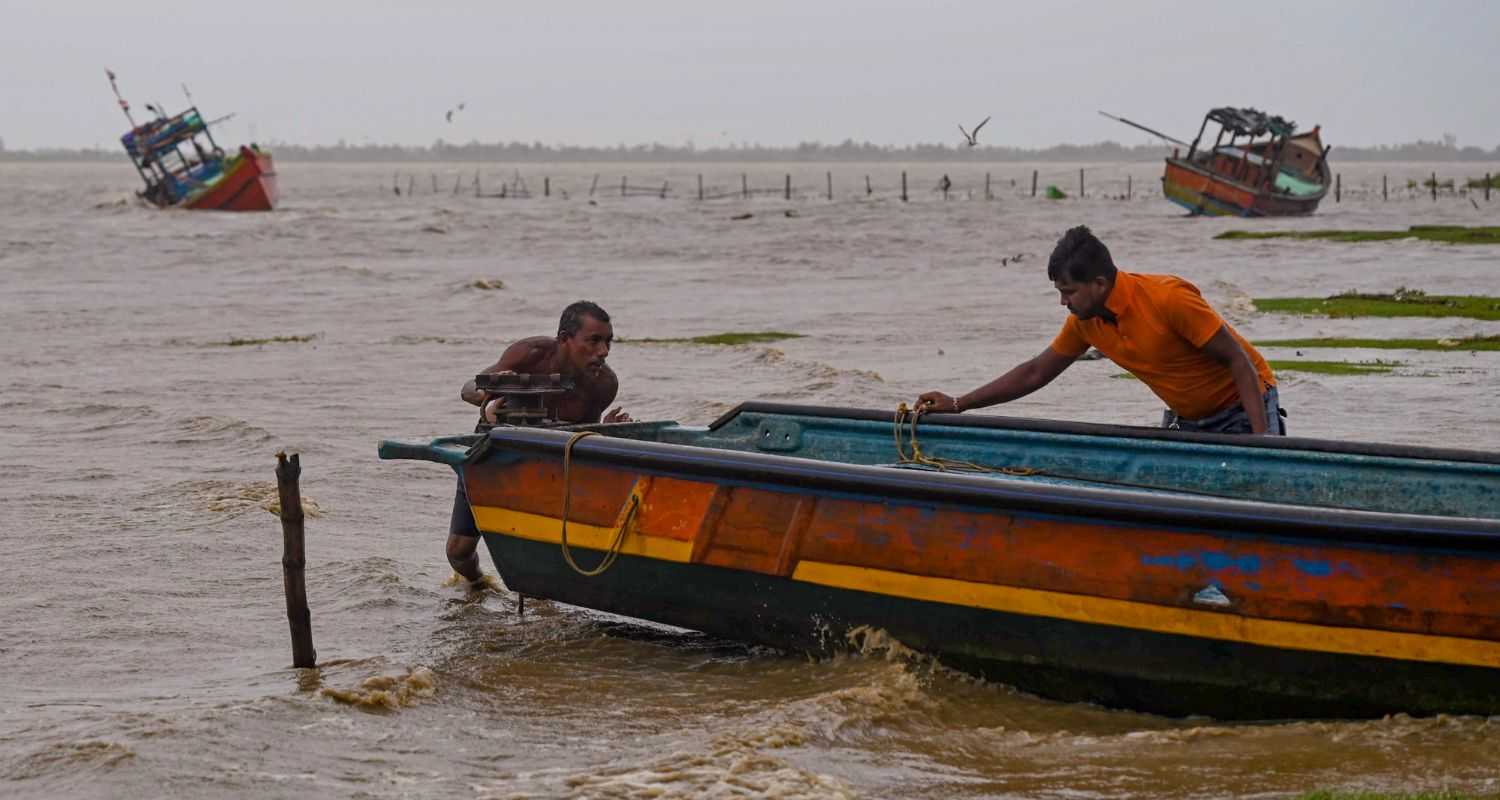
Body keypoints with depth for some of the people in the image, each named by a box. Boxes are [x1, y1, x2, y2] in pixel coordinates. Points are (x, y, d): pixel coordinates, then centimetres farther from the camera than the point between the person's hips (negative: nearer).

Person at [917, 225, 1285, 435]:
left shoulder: (1168, 298, -27)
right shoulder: (1086, 322, -4)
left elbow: (1239, 361, -23)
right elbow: (1035, 373, 8)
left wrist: (1262, 441, -31)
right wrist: (957, 405, 3)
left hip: (1242, 410, -7)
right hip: (1186, 421, 7)